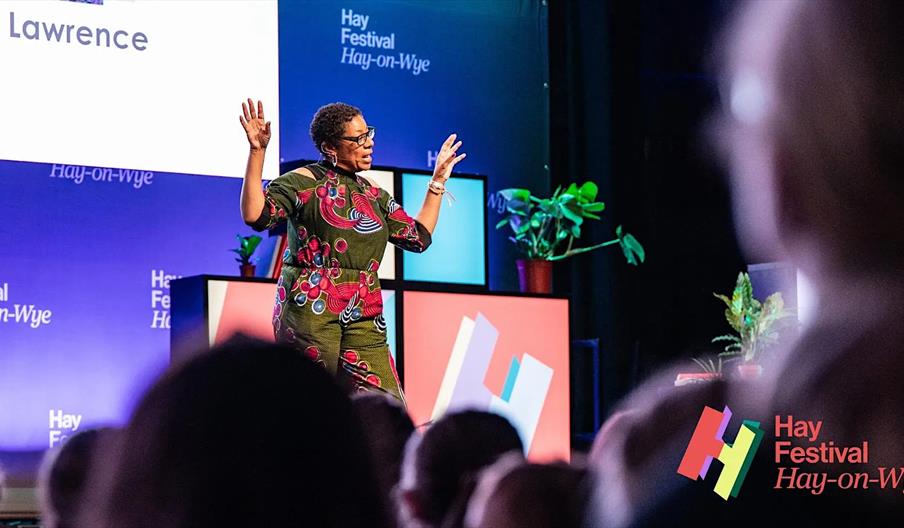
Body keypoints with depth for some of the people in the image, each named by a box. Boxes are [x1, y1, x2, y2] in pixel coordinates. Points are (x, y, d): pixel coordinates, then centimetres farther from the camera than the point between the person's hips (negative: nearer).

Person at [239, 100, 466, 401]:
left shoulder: (374, 195, 19)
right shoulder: (303, 182, 0)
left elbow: (419, 237, 22)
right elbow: (255, 215, -12)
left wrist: (438, 182, 25)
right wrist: (257, 152, -17)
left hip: (363, 317, 6)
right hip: (310, 309, -6)